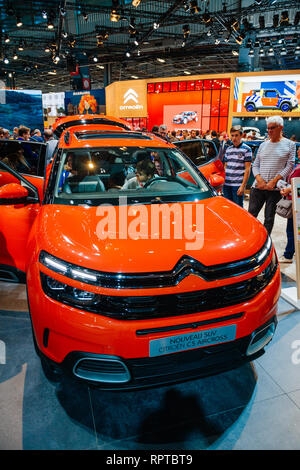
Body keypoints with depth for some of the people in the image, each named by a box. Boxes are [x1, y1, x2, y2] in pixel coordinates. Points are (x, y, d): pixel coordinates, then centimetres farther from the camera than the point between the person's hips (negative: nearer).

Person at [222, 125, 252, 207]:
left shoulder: (246, 149, -2)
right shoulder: (228, 149, 14)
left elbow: (247, 169, -6)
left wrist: (243, 186, -13)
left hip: (238, 185, -5)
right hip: (226, 184, 5)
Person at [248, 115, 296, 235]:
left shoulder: (289, 144, 5)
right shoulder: (263, 145, 14)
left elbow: (289, 166, -2)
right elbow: (255, 165, 12)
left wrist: (274, 181, -13)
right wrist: (260, 180, -6)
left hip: (275, 189, -3)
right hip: (258, 187, 3)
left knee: (269, 218, 2)